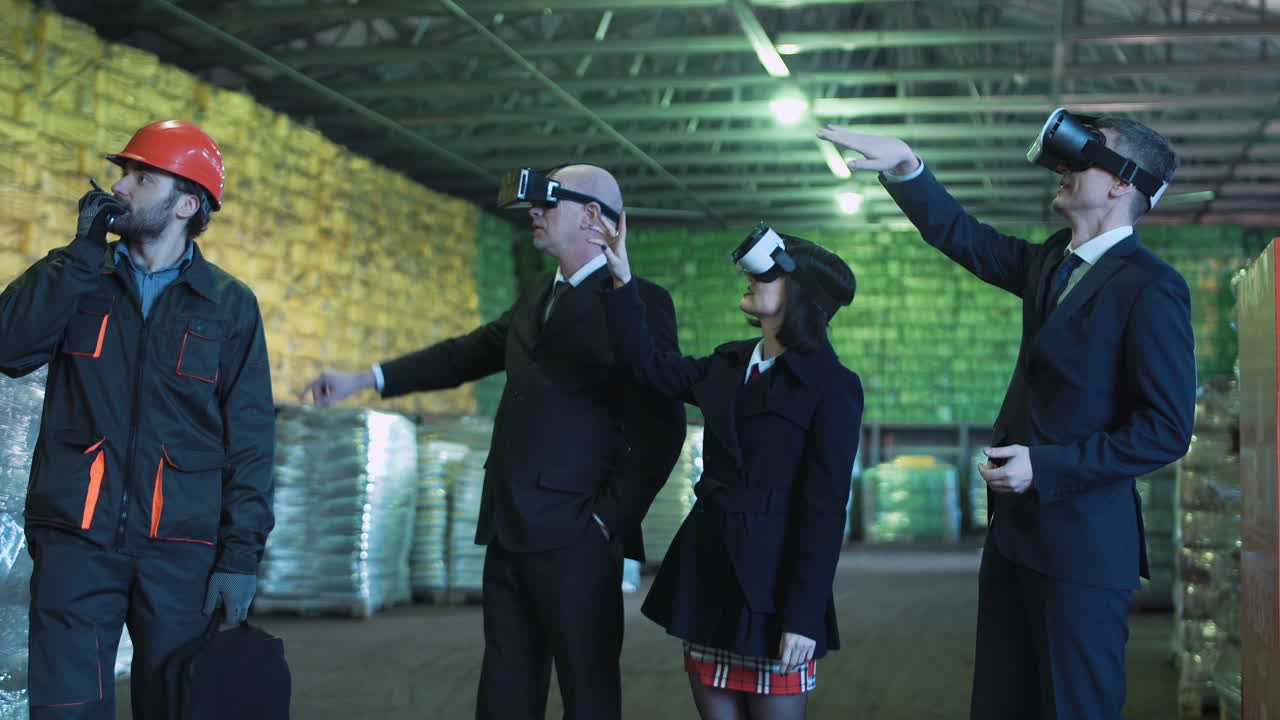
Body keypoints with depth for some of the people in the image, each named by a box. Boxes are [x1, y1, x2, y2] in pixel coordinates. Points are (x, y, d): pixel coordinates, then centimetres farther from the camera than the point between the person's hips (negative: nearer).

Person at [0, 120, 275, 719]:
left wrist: (241, 552, -6)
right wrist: (84, 250, -7)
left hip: (181, 548, 0)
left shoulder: (229, 305, 6)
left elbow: (250, 439, 3)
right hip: (77, 536, 1)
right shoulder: (77, 277, 11)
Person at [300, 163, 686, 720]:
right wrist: (361, 380, 19)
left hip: (576, 542, -8)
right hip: (510, 533, 8)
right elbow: (464, 356, 25)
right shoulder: (535, 299, 18)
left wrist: (610, 519, -14)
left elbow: (661, 428, -13)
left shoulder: (640, 303, -8)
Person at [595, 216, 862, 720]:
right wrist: (622, 280, 7)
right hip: (707, 574, 6)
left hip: (771, 585, -6)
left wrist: (804, 615, -17)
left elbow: (825, 508, -13)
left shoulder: (831, 385, -9)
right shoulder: (728, 365, 11)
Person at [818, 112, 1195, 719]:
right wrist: (905, 167, 9)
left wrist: (1047, 466, -20)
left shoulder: (1151, 288, -15)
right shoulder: (1051, 262, 10)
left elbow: (1166, 430, -18)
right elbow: (962, 237, 21)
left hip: (1080, 543, -8)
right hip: (1015, 530, 8)